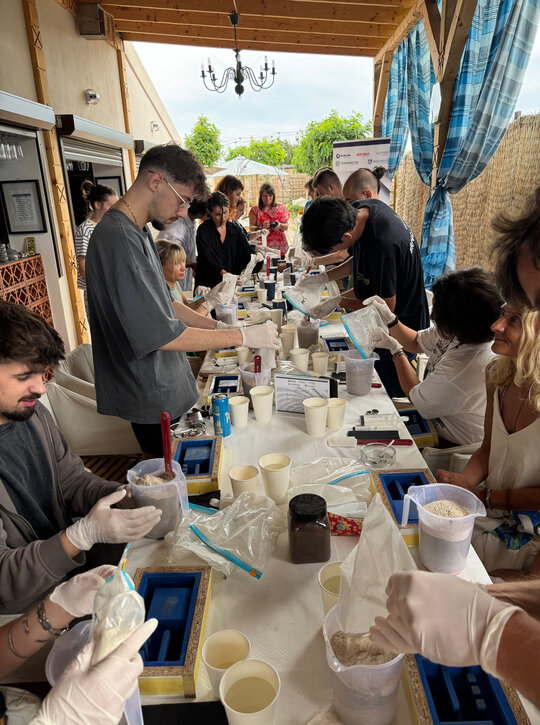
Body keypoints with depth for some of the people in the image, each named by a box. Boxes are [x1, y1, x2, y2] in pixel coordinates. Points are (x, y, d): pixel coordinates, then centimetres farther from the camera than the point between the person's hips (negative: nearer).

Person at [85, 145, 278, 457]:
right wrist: (242, 336, -20)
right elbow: (160, 335, -27)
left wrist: (218, 325, 4)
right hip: (154, 401, -9)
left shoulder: (137, 233, 9)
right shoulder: (117, 238, -25)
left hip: (169, 389, 9)